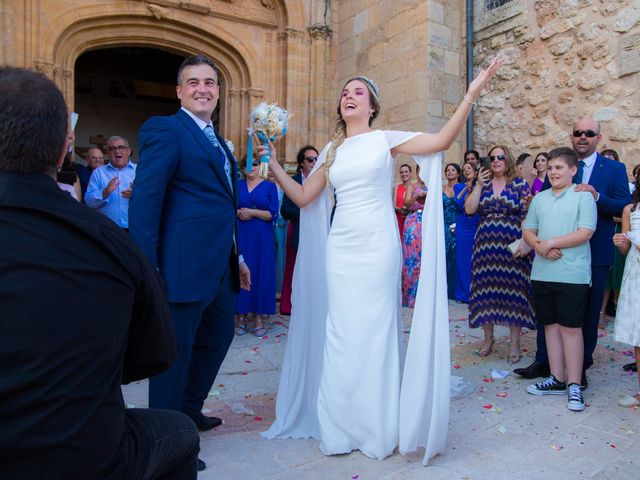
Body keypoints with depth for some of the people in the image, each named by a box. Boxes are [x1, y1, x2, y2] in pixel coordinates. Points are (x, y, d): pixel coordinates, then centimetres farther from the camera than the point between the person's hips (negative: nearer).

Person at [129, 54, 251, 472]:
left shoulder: (218, 142, 18)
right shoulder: (165, 131, -8)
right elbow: (145, 201, -16)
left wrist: (237, 257, 19)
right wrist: (147, 268, -21)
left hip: (222, 265, 9)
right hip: (185, 264, -9)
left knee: (218, 337, 20)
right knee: (176, 350, 3)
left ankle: (188, 411, 40)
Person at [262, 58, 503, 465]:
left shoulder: (386, 139, 3)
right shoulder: (332, 150, 15)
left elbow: (442, 141, -9)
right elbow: (303, 197, 13)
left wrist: (471, 94, -16)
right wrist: (273, 164, 7)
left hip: (377, 247, -4)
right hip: (339, 249, 4)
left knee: (373, 332, 2)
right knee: (341, 334, 6)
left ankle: (378, 429, 19)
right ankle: (343, 427, 21)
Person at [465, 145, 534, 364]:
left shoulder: (520, 184, 1)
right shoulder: (482, 184, 10)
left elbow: (528, 216, -4)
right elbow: (469, 209, -2)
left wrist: (526, 242, -15)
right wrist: (479, 185, -8)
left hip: (512, 247, -3)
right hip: (486, 246, 3)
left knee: (513, 291, 0)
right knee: (486, 290, 6)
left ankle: (515, 342, 11)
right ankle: (488, 337, 20)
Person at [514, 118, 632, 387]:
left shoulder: (614, 169, 0)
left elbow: (625, 208, -9)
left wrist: (597, 196, -24)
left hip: (594, 254, -2)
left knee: (588, 313, 9)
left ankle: (581, 368, 24)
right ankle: (543, 362, 24)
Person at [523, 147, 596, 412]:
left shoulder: (583, 197, -2)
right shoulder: (539, 198, 13)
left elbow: (585, 233, -12)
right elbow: (528, 231, 10)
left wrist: (551, 243, -13)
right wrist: (540, 247, -9)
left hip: (572, 274, -5)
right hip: (542, 273, 5)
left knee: (571, 327, -1)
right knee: (550, 325, 10)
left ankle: (574, 385, 9)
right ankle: (557, 379, 21)